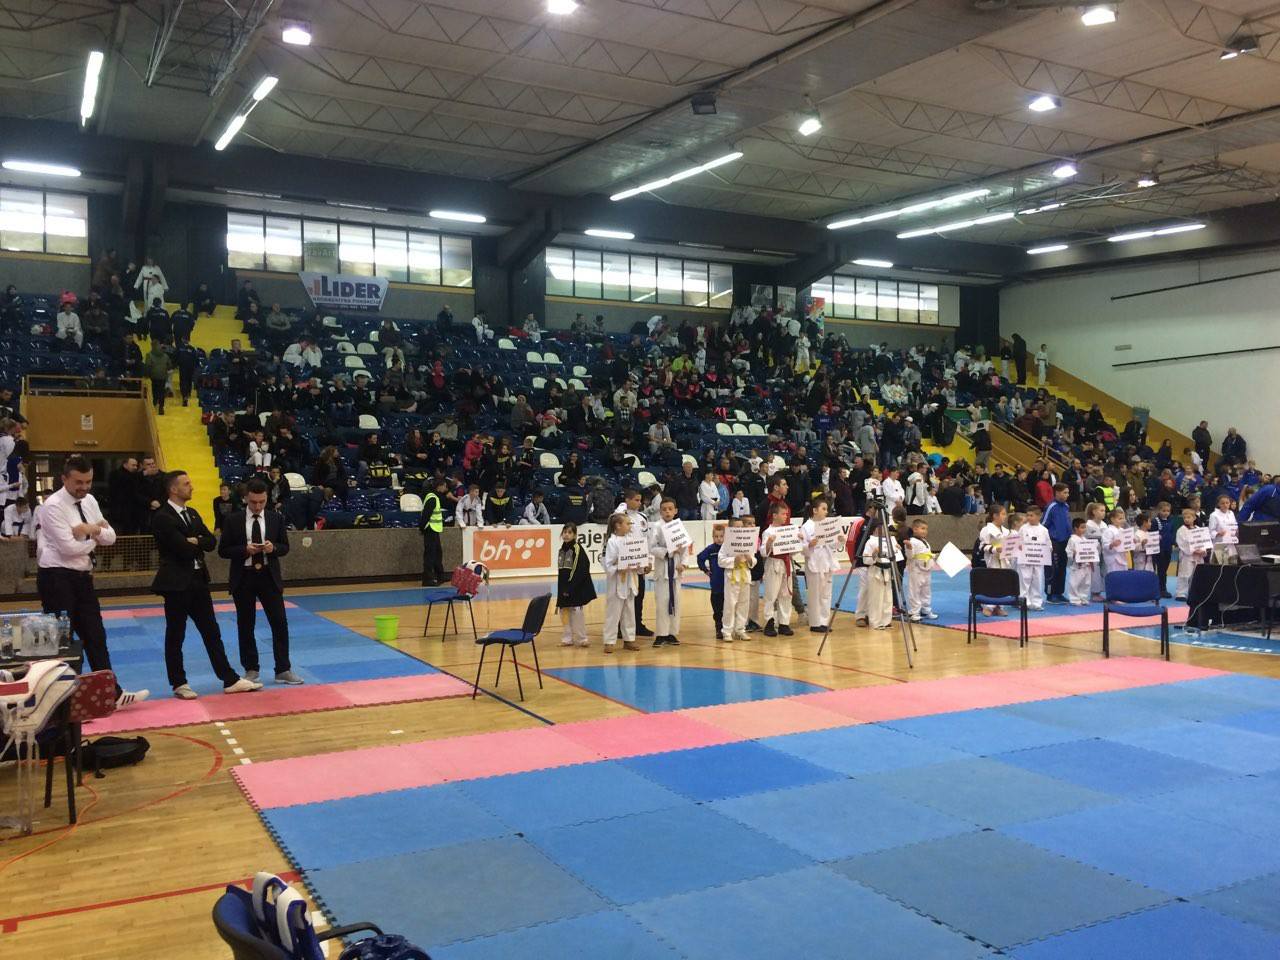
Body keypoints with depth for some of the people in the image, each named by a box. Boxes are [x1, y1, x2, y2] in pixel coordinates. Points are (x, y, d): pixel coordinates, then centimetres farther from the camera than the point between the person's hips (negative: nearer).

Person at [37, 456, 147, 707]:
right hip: (57, 578, -8)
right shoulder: (53, 506, -15)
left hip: (81, 576, 8)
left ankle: (112, 693, 19)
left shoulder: (89, 501, 8)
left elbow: (110, 537, 7)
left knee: (95, 636, 12)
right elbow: (68, 547, -23)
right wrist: (94, 539, -5)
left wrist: (93, 529, -14)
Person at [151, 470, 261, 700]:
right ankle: (179, 685, 17)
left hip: (198, 581, 8)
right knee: (175, 636, 5)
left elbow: (211, 541, 4)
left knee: (212, 632, 9)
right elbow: (183, 548, -21)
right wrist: (199, 544, -2)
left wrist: (195, 542, -14)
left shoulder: (192, 514, 13)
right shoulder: (162, 517, -13)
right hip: (176, 583, -8)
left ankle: (230, 680, 12)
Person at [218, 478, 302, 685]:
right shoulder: (233, 520, -2)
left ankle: (283, 670, 5)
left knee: (280, 623, -2)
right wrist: (245, 550, -18)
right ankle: (250, 670, 19)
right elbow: (223, 551, -1)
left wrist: (273, 548, -16)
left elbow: (285, 547, 6)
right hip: (243, 577, -1)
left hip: (269, 576, 1)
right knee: (245, 626, 7)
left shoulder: (276, 518, 3)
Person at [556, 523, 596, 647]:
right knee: (565, 612, 10)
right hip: (564, 588, 7)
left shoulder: (578, 549, -12)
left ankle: (581, 638, 6)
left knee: (577, 612, -5)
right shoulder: (562, 550, 10)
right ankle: (568, 638, 20)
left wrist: (570, 588, -18)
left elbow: (581, 572, -17)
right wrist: (561, 589, 10)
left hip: (577, 588, -7)